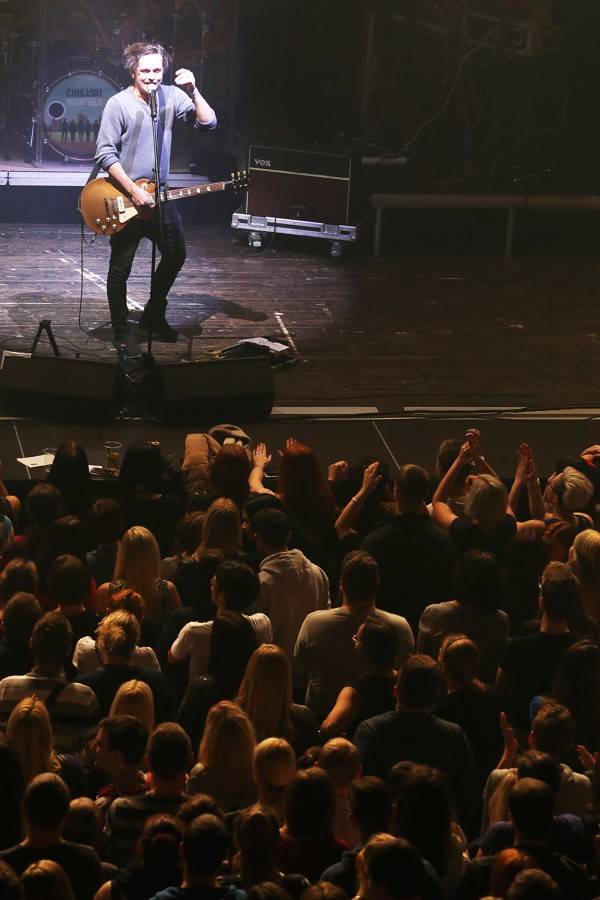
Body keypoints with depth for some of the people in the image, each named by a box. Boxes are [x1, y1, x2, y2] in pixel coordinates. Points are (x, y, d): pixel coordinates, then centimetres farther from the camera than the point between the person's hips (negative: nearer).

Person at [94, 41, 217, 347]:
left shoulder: (171, 96, 0)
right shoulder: (118, 104, -14)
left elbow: (208, 121, -4)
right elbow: (105, 154, -16)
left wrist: (193, 91, -18)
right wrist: (134, 191, -20)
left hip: (158, 195, 5)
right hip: (126, 199, -5)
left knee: (176, 255, 13)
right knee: (120, 268, 2)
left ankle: (154, 315, 31)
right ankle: (121, 331, 15)